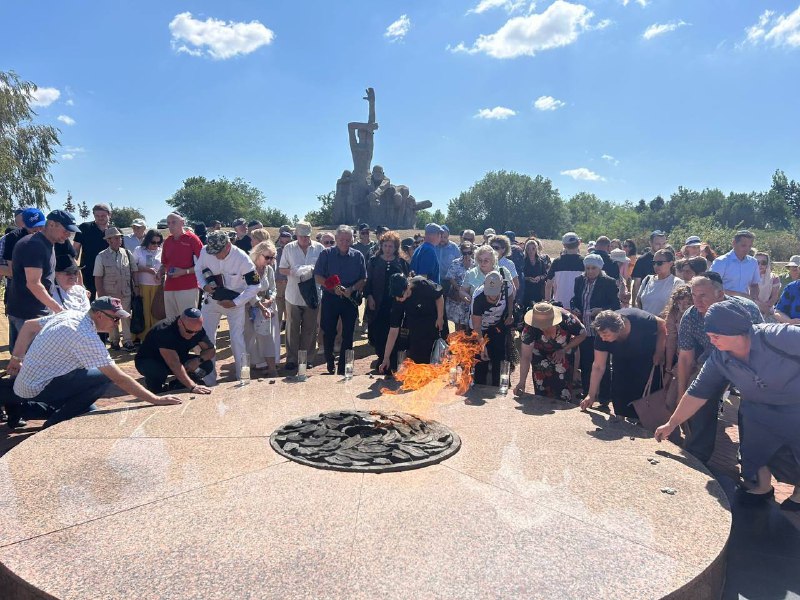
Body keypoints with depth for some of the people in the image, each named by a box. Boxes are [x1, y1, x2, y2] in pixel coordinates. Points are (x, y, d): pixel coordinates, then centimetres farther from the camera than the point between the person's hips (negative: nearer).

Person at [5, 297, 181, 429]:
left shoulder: (70, 314, -1)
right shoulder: (86, 337, -25)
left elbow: (29, 326, 12)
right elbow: (119, 378, -26)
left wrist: (17, 358, 20)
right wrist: (156, 399, -24)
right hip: (36, 391, -9)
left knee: (87, 408, 19)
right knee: (102, 377, -17)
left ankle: (23, 408, 20)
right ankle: (54, 423, -8)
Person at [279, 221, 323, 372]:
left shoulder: (319, 248, 0)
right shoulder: (289, 248, 1)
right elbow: (282, 270, 4)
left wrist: (314, 271, -18)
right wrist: (293, 272, -17)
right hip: (293, 295, 0)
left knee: (309, 329, 8)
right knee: (292, 328, 6)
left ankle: (306, 358, 20)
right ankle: (291, 358, 15)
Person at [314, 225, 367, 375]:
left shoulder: (358, 256, 3)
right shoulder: (326, 254, -1)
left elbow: (363, 279, 3)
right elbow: (318, 277, -5)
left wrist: (351, 289, -15)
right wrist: (333, 288, -18)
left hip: (351, 299, 1)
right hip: (330, 299, -1)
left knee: (348, 334, 3)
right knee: (329, 333, 8)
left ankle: (343, 368, 13)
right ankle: (330, 363, 31)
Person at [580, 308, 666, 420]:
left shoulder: (642, 321, -41)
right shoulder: (601, 336, -32)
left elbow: (662, 325, -18)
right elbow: (598, 367, -25)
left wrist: (659, 353, -21)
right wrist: (591, 395, -24)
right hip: (623, 359, 2)